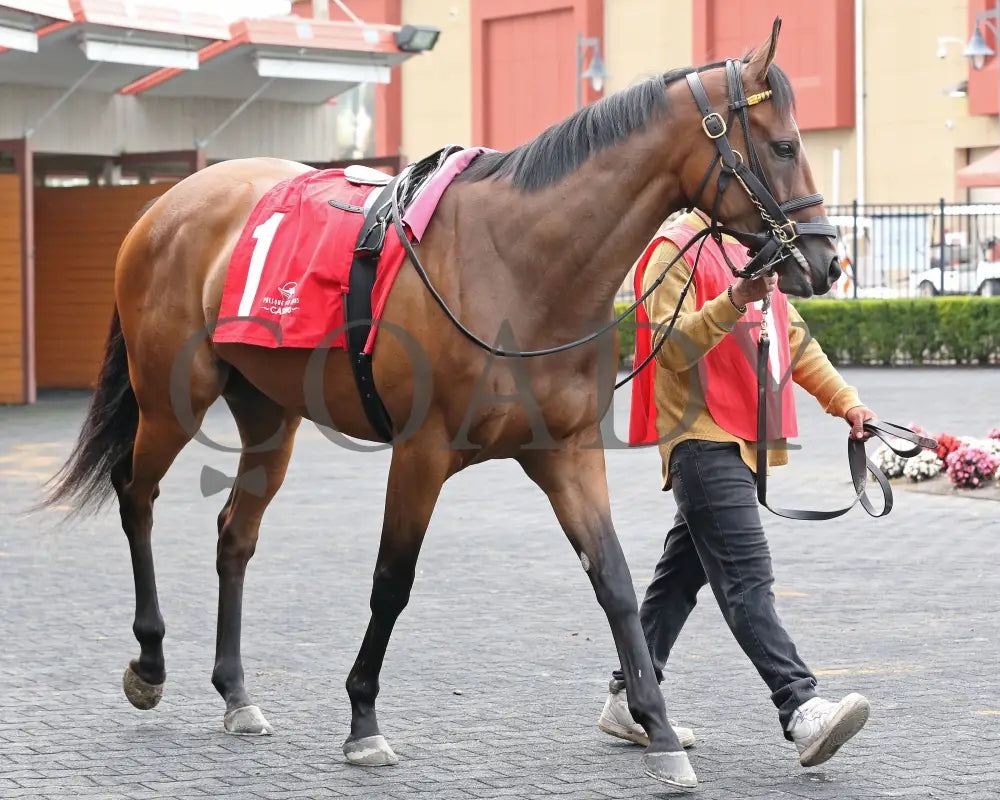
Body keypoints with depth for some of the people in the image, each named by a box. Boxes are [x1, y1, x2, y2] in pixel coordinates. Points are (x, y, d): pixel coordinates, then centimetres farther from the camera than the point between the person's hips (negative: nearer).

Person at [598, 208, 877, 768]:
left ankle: (630, 700, 23)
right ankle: (803, 712, -26)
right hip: (702, 441, -9)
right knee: (749, 579, -16)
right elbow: (671, 346, -20)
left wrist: (844, 400, 14)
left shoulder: (753, 250, 20)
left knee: (684, 571, 14)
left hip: (745, 442, 9)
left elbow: (794, 338, 23)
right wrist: (733, 301, -32)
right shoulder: (677, 249, -9)